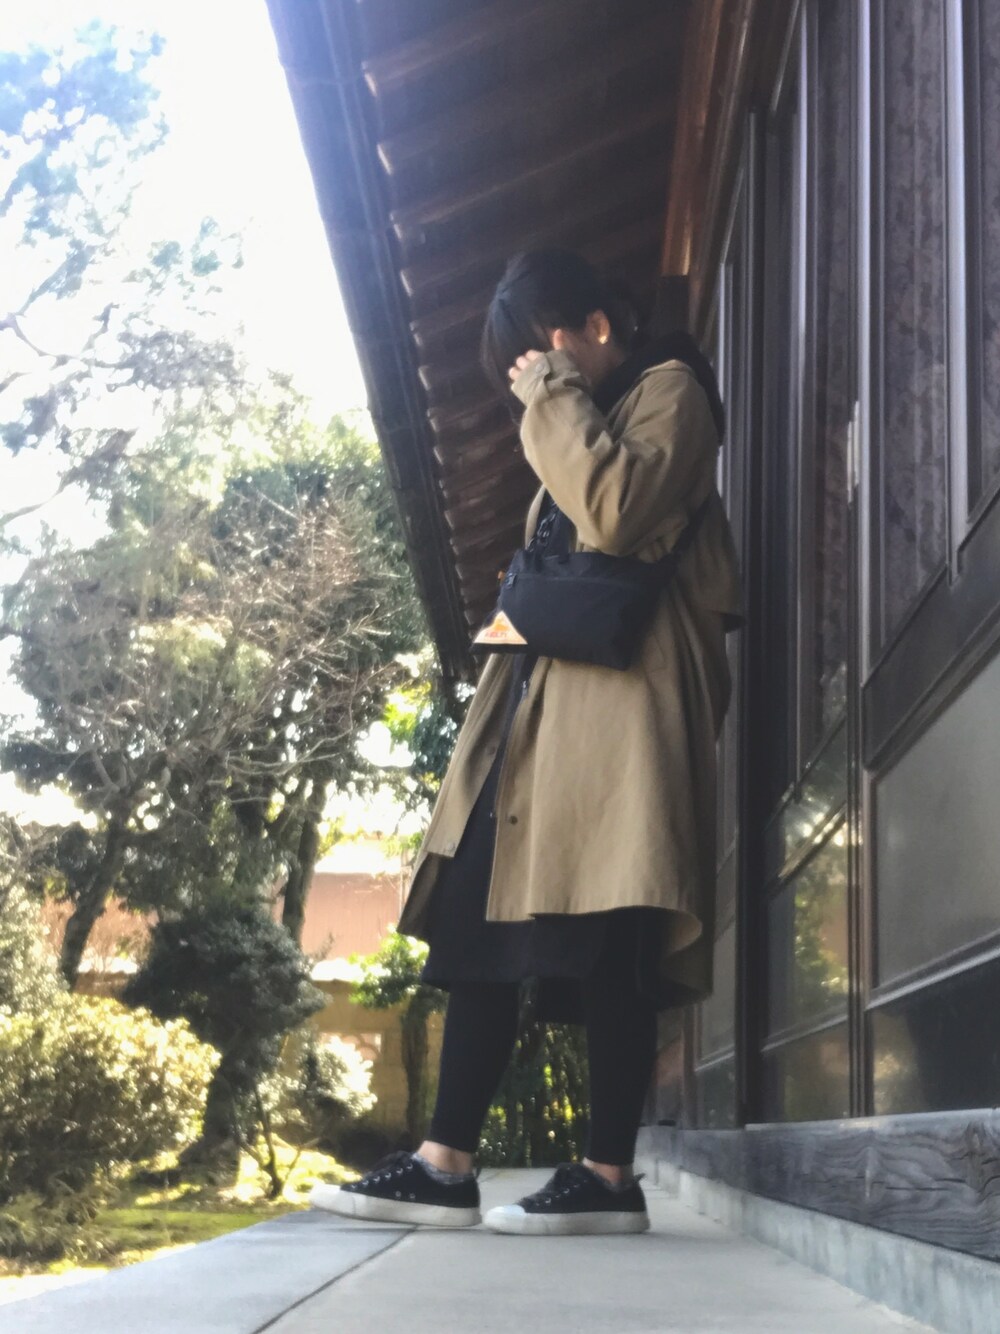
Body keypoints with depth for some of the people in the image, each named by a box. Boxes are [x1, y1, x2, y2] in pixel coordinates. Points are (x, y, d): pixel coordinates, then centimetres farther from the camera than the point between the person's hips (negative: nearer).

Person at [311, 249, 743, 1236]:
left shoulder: (668, 391, 1)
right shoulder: (586, 422, 28)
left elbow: (618, 512, -18)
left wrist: (554, 397, -8)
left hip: (620, 701, -9)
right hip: (544, 697, 9)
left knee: (607, 937, -10)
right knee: (482, 921, 2)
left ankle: (609, 1177, -6)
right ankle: (444, 1166, 2)